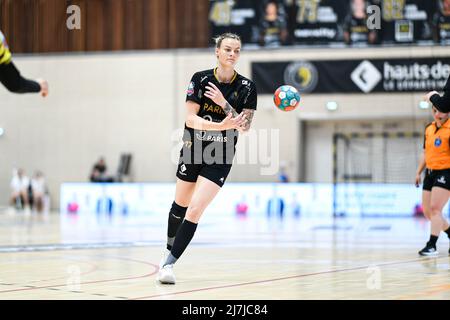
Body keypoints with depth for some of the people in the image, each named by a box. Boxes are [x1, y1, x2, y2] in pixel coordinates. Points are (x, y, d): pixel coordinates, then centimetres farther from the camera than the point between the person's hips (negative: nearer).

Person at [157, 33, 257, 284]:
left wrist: (223, 103, -23)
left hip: (220, 158, -2)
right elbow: (190, 119, -14)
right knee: (180, 205, 16)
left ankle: (169, 263, -8)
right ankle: (170, 250, 41)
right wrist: (220, 126, -29)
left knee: (195, 210, -14)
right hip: (193, 150, 2)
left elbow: (246, 127, -12)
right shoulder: (201, 79, -8)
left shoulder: (246, 87, -8)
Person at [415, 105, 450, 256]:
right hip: (430, 173, 8)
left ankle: (432, 245, -11)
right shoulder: (429, 129, 10)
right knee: (427, 211, 9)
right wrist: (419, 172, 19)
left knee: (435, 208, -15)